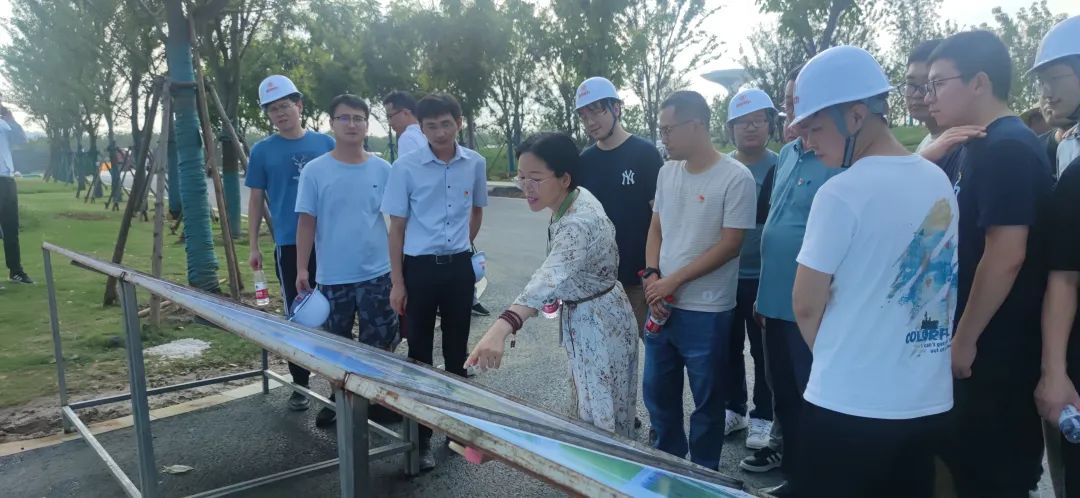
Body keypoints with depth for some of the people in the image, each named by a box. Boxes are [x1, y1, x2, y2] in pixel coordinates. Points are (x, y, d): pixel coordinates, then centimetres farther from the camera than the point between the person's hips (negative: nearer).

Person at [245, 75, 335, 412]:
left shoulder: (325, 143, 4)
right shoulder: (262, 151, 2)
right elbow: (256, 199, 5)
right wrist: (253, 246, 1)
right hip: (289, 245, -1)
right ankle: (300, 384, 18)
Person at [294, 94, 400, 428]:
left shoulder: (382, 169, 0)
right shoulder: (314, 171, -4)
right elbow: (306, 222, -2)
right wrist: (302, 268, -6)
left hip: (377, 273, 0)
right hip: (332, 276, 0)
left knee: (379, 342, 8)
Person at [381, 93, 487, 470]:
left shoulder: (475, 163, -1)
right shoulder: (405, 167, -8)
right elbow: (397, 227, -4)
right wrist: (397, 282, -5)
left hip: (459, 267, 3)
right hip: (419, 268, -2)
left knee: (457, 351, 13)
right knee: (419, 355, 5)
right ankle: (421, 438, 17)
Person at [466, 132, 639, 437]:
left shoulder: (580, 222, -33)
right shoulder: (571, 202, -3)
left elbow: (550, 278, -51)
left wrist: (501, 328, -64)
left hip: (599, 325, -10)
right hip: (583, 319, 10)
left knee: (602, 417, 4)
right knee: (588, 407, 24)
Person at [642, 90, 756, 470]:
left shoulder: (736, 177, -12)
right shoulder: (667, 171, 7)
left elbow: (730, 244, -14)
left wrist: (673, 281, -13)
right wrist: (652, 277, -3)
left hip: (706, 312, -6)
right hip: (662, 306, 6)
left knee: (707, 400, 9)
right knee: (657, 394, 16)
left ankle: (703, 476, 29)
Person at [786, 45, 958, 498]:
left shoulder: (842, 193, -18)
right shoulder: (940, 183, 5)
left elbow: (806, 306, -11)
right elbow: (932, 285, 13)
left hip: (850, 406, -7)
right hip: (929, 404, 7)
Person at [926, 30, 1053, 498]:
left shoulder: (1007, 148, -18)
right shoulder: (978, 148, 12)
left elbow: (1006, 256, -24)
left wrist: (965, 339, -18)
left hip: (996, 351, -9)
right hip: (977, 344, 9)